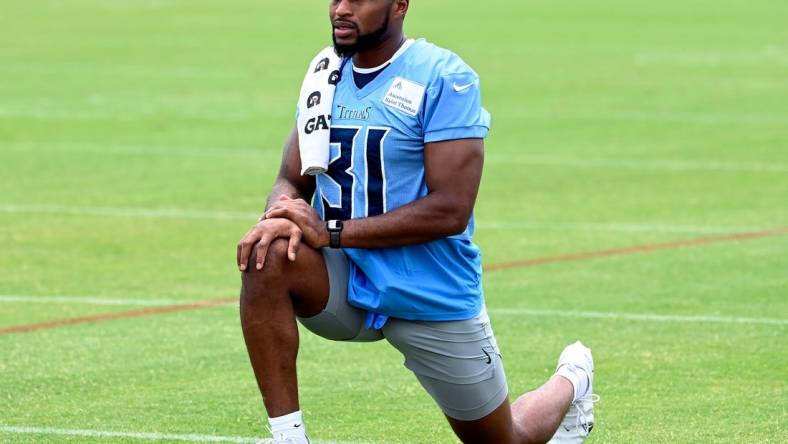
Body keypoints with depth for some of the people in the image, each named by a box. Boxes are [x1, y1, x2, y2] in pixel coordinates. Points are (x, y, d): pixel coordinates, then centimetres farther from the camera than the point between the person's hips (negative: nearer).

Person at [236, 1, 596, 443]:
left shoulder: (443, 78, -16)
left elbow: (451, 211, -22)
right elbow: (293, 181, 7)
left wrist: (333, 232, -26)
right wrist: (281, 216, -19)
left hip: (432, 301, -4)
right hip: (347, 286, 4)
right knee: (268, 257, -29)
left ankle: (570, 385, 48)